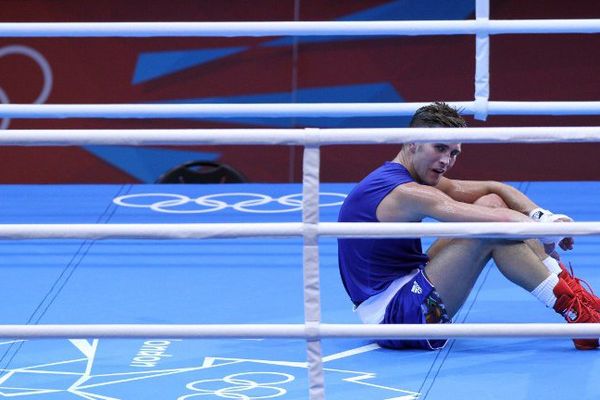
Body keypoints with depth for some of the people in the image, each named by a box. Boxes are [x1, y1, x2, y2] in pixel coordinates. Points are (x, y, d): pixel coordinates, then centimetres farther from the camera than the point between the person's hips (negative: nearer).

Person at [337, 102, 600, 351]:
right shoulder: (403, 194, -21)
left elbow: (493, 188, 7)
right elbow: (500, 222, -29)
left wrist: (542, 216, -7)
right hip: (393, 314, -11)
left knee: (491, 203, 6)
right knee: (493, 230, -20)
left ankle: (567, 285, 4)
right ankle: (573, 310, -14)